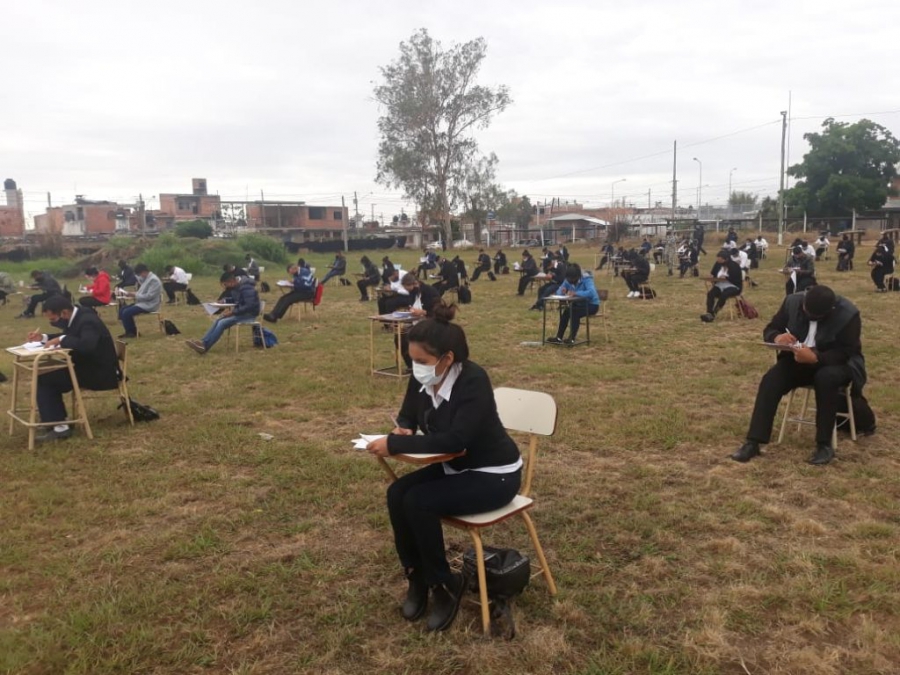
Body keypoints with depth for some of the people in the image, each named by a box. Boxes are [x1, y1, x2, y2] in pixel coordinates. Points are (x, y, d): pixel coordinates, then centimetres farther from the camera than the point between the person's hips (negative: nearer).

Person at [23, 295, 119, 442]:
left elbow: (86, 345, -41)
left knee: (43, 379, -10)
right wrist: (43, 337, 9)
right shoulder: (77, 316, 5)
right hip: (89, 367, 10)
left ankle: (59, 426, -6)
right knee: (47, 378, 13)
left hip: (100, 372, -10)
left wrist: (60, 340, -29)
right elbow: (69, 337, 22)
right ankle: (56, 422, 16)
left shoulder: (88, 320, -24)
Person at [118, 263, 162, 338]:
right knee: (122, 310, 5)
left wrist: (135, 295, -18)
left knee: (126, 313, -19)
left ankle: (132, 332, 0)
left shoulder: (154, 280, -18)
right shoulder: (146, 278, 13)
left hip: (149, 305, -10)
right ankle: (129, 331, 11)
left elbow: (149, 296, -23)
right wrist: (133, 294, 3)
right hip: (143, 303, 10)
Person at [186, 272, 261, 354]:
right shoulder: (235, 286, 5)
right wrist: (230, 309, -1)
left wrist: (233, 312, -24)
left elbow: (249, 306, -29)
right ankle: (202, 342, -15)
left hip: (249, 313, -9)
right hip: (240, 311, 9)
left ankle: (205, 346, -20)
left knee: (223, 323, -21)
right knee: (218, 321, -7)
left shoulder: (246, 288, -24)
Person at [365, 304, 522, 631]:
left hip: (494, 475, -7)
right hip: (455, 466, 7)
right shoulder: (422, 378, -8)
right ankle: (416, 577, 4)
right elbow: (408, 415, 9)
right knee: (397, 494, -15)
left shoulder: (473, 381, -29)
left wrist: (396, 445, -35)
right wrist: (402, 430, -16)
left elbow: (455, 440, -36)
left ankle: (445, 584, -2)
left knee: (418, 502, -24)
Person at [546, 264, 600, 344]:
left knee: (574, 312, -31)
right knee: (567, 311, -23)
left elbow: (591, 292, -40)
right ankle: (559, 338, -18)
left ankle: (572, 339, -26)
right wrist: (562, 291, -28)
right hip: (579, 304, 6)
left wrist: (576, 293, -48)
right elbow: (558, 291, -3)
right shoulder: (568, 281, -5)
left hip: (592, 305, -6)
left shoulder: (586, 279, -23)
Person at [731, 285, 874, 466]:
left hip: (838, 363, -3)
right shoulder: (793, 301, -9)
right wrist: (777, 337, -28)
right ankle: (753, 442, -24)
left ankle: (824, 444, -25)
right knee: (770, 381, -24)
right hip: (799, 359, 3)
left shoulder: (848, 314, -21)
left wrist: (815, 357, -41)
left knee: (826, 378, -38)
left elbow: (845, 353, -24)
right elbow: (770, 329, -3)